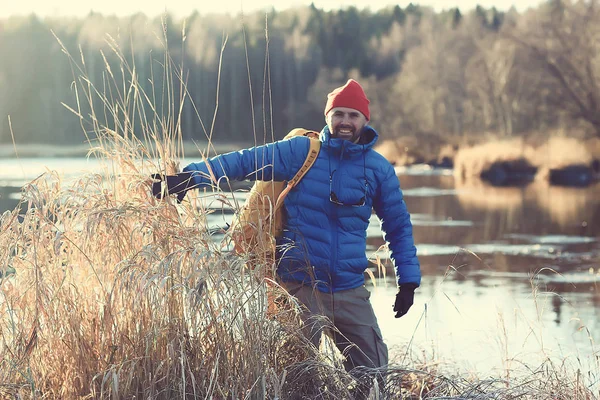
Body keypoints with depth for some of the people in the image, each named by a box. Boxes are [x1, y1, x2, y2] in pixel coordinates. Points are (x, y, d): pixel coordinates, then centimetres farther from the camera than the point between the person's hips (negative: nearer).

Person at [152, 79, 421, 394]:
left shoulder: (379, 168, 6)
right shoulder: (300, 151, -2)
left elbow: (399, 225, 14)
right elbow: (244, 161, -6)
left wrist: (408, 280, 9)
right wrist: (192, 176, -19)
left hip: (350, 293, 3)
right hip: (301, 287, -3)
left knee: (372, 370, 5)